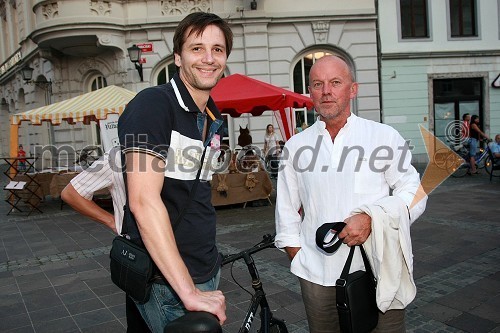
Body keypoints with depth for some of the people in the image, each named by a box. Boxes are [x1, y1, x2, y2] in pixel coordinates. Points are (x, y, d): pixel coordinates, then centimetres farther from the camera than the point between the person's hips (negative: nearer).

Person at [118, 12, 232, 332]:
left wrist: (210, 263, 11)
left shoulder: (214, 119, 9)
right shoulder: (152, 104, -16)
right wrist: (189, 292, -26)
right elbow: (144, 201, -25)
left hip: (206, 272, 8)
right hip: (167, 281, -8)